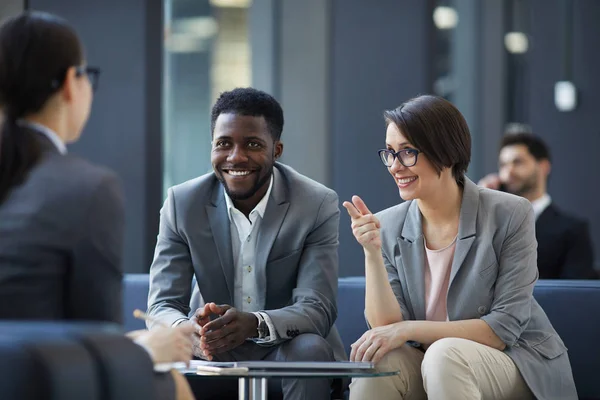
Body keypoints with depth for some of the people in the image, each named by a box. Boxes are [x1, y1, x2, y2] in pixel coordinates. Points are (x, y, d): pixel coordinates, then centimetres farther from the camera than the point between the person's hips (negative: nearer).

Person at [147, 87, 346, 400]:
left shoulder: (318, 205, -13)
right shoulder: (182, 204, -6)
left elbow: (317, 309, -20)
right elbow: (161, 307, -12)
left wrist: (255, 324, -44)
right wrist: (188, 331, -39)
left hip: (287, 349, -1)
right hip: (214, 353, 1)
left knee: (310, 350, -34)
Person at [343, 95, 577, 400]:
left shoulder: (509, 215, -13)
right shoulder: (388, 227, -1)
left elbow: (505, 328, -15)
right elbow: (386, 326, -8)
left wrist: (410, 329, -21)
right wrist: (372, 253, -21)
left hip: (518, 362, -3)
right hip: (431, 368, 3)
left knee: (444, 355, -34)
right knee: (376, 364, -28)